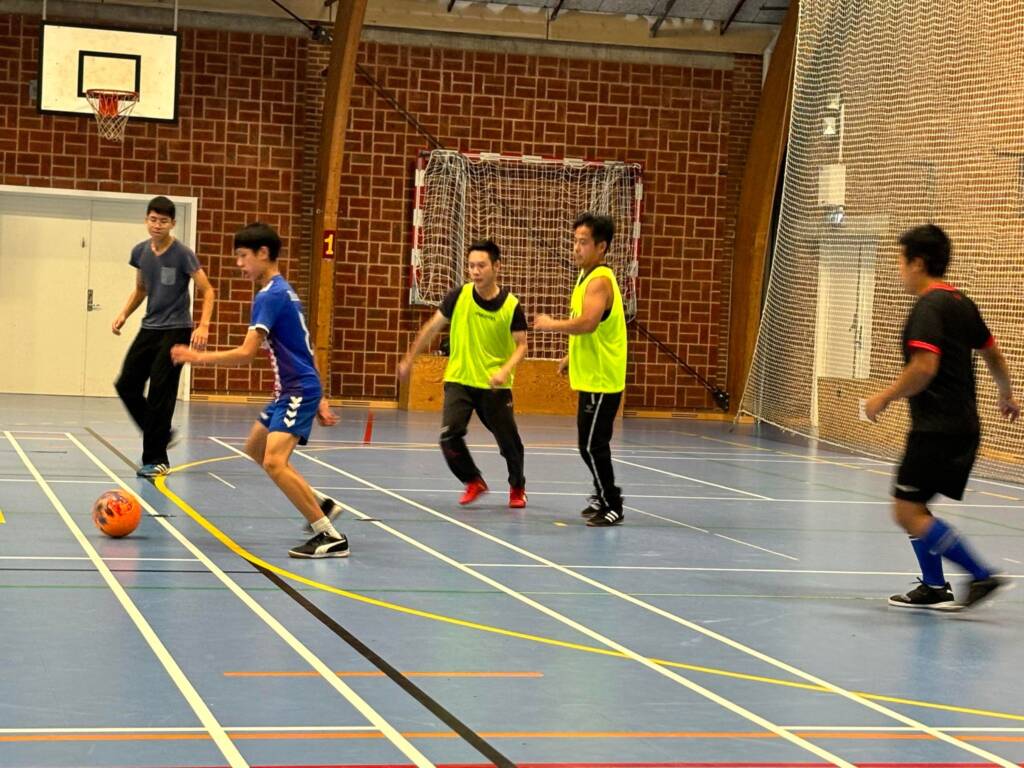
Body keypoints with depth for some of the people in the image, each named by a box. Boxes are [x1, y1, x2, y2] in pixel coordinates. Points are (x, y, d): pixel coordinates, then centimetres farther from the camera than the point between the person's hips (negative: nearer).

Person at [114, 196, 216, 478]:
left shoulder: (182, 253, -13)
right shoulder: (140, 252, 4)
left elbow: (207, 291, -11)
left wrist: (203, 326, -25)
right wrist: (124, 314, 4)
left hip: (175, 331, -6)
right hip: (149, 328, 6)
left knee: (160, 393, -9)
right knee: (126, 385, 3)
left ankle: (156, 459, -1)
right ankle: (161, 434, 22)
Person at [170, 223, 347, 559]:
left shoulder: (270, 296, -17)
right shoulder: (283, 291, 15)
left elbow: (245, 354, -23)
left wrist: (198, 357, -14)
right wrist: (318, 400, 22)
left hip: (298, 390, -11)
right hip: (290, 390, 11)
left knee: (274, 462, -23)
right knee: (255, 449, 24)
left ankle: (330, 537, -22)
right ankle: (321, 504, 27)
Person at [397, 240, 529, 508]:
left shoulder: (512, 306, -11)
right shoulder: (459, 296, -7)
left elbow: (521, 345, -6)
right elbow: (432, 327, 5)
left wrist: (505, 370, -24)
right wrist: (409, 360, 9)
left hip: (494, 385, -1)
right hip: (459, 380, 1)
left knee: (509, 442, 5)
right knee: (449, 436, -15)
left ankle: (517, 488, 34)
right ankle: (473, 482, 11)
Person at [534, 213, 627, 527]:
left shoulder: (600, 280, -17)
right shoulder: (587, 277, 15)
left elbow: (588, 323, -32)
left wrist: (550, 324, -18)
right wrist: (572, 357, 21)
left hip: (602, 381, -10)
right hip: (591, 378, 10)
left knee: (592, 445, -7)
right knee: (592, 444, 17)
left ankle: (612, 507, 2)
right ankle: (604, 497, 30)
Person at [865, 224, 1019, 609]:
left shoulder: (929, 307, -14)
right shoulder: (961, 303, 14)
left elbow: (924, 367, -26)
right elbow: (992, 353, 24)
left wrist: (884, 397, -14)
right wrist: (1007, 395, 40)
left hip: (937, 429, -10)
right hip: (963, 425, 10)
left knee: (908, 511, -8)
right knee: (912, 506, 16)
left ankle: (982, 575, -10)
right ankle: (934, 588, 17)